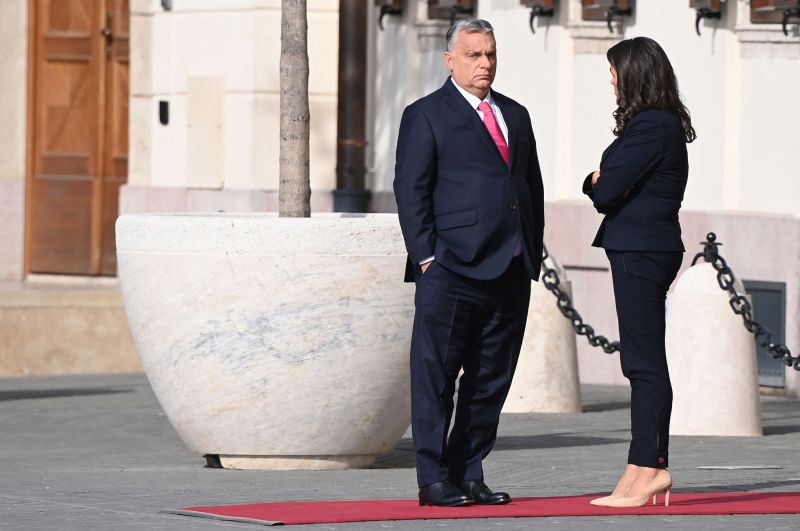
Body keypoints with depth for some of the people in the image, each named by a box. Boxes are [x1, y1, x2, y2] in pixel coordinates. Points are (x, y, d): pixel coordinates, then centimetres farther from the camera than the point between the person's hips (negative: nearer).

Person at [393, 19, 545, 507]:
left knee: (491, 380, 8)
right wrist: (427, 258, -12)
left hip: (512, 274, 6)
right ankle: (434, 480, 1)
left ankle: (469, 475, 15)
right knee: (436, 378, -3)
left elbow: (534, 187, 21)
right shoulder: (426, 115, 1)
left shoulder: (516, 115, 19)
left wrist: (534, 254, 12)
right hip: (453, 271, -6)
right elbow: (411, 191, -5)